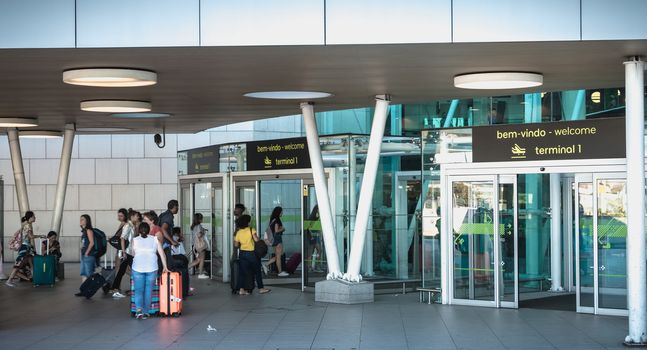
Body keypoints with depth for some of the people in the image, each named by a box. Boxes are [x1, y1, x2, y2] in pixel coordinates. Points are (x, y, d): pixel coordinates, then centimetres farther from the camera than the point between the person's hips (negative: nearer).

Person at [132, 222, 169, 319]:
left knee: (138, 290, 5)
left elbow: (133, 254, 11)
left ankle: (138, 309, -16)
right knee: (148, 291, 9)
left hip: (138, 268, 0)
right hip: (152, 268, 1)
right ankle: (145, 312, 9)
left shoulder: (135, 240, 7)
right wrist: (165, 267, 13)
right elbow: (162, 254, 7)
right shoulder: (155, 239, 9)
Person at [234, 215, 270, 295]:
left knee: (242, 271, 6)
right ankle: (261, 288, 15)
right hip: (251, 253, -4)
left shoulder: (238, 232, 2)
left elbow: (236, 245, 5)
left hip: (242, 253, 4)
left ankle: (241, 289, 0)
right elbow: (256, 239, -21)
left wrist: (234, 240, 23)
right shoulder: (251, 230, -11)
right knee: (257, 271, 10)